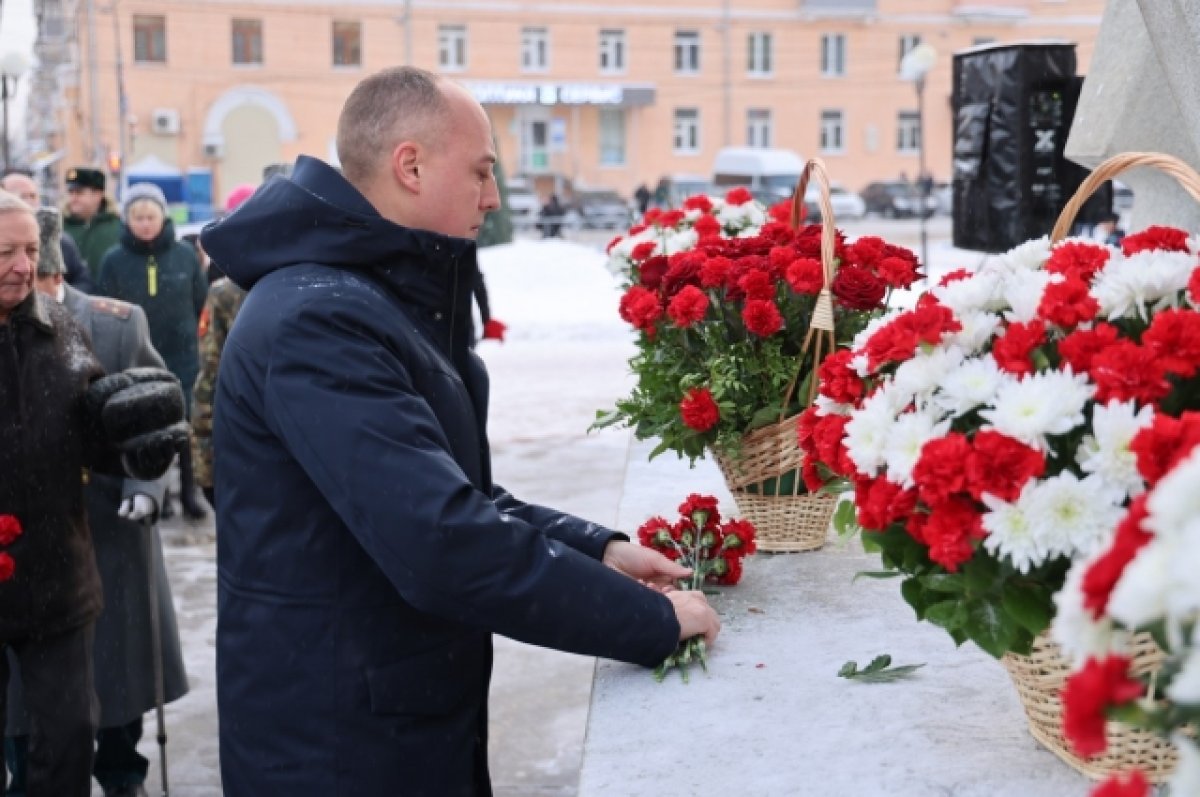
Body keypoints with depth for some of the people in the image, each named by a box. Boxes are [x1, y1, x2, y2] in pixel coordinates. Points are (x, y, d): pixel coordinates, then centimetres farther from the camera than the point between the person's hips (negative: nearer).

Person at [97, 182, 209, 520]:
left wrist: (188, 337, 7)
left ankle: (188, 490, 18)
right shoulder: (113, 260, -3)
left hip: (182, 357, 0)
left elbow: (201, 302, 5)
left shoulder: (185, 254, -2)